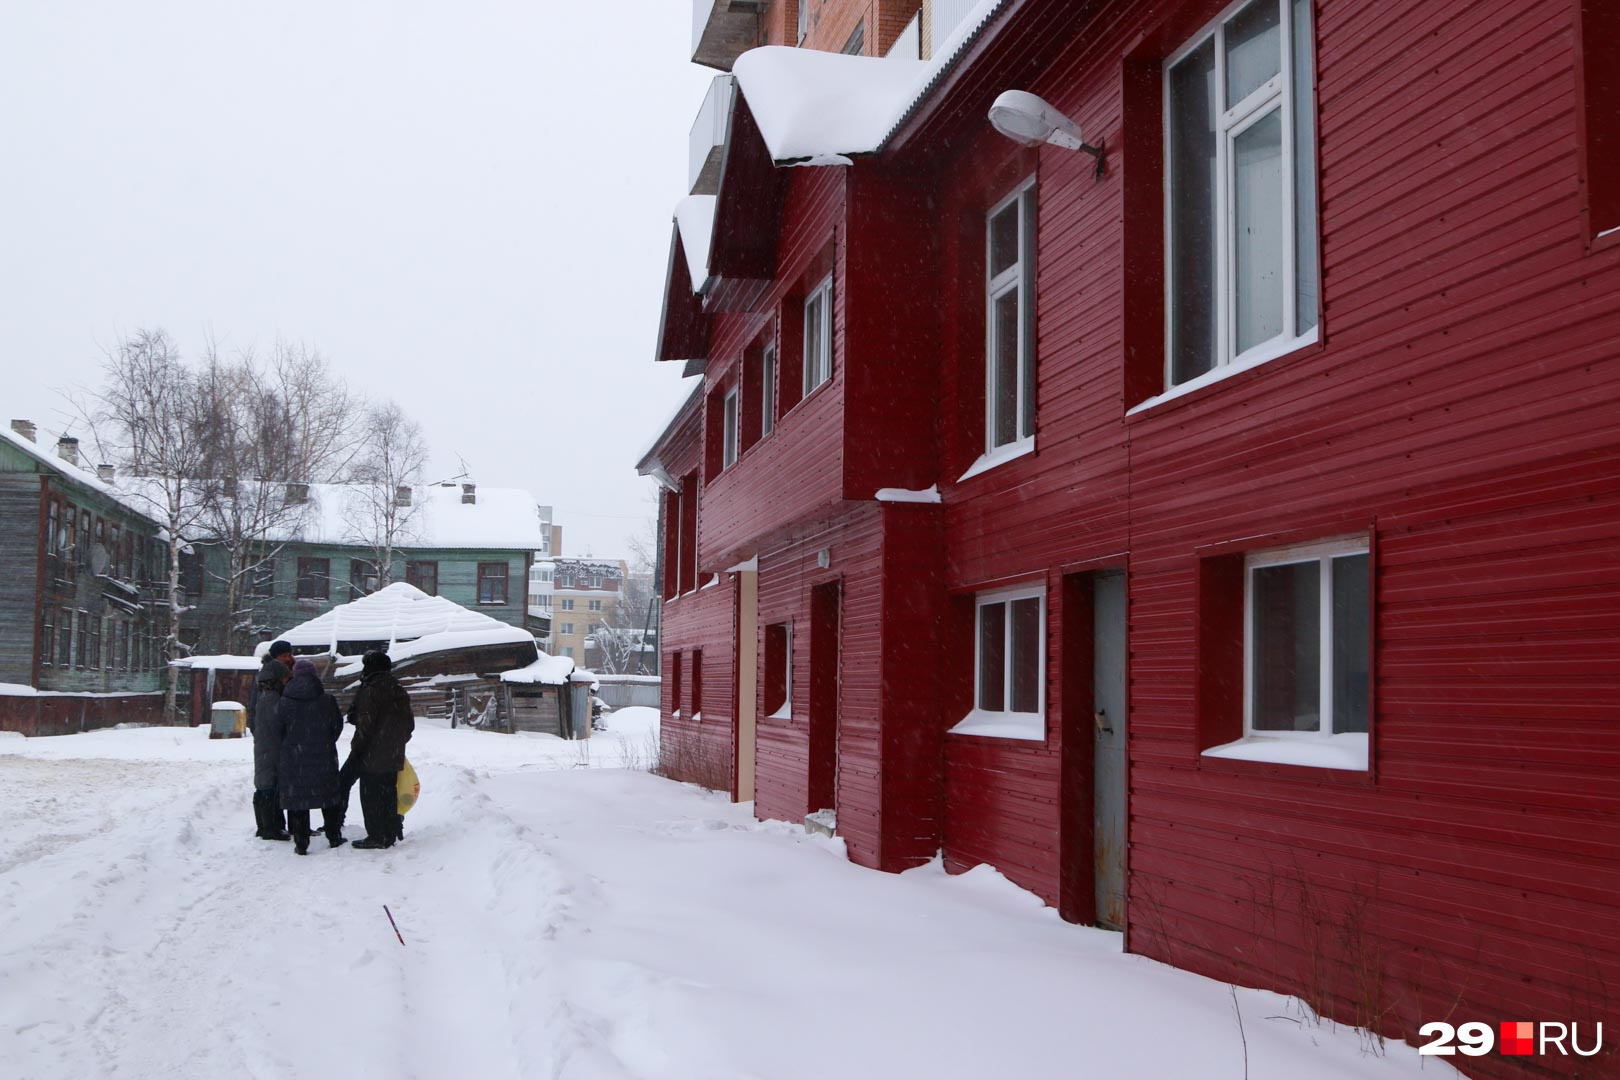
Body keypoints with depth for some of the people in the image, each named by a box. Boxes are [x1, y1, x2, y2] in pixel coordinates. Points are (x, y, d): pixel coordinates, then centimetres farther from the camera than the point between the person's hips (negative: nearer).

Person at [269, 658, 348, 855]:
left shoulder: (284, 703, -7)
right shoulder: (327, 700, -7)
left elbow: (277, 730, -1)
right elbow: (337, 726, 1)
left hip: (293, 760, -1)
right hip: (323, 758, 1)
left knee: (297, 800, 5)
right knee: (328, 797, 15)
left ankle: (301, 843, 4)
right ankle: (334, 837, 22)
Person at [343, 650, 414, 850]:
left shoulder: (369, 691, -14)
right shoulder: (398, 690, 11)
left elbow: (364, 725, -17)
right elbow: (409, 724, 16)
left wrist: (355, 750, -9)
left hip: (372, 757, -8)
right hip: (394, 757, 8)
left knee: (371, 796, 0)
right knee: (389, 794, 14)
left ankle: (376, 836, 1)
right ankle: (391, 832, 19)